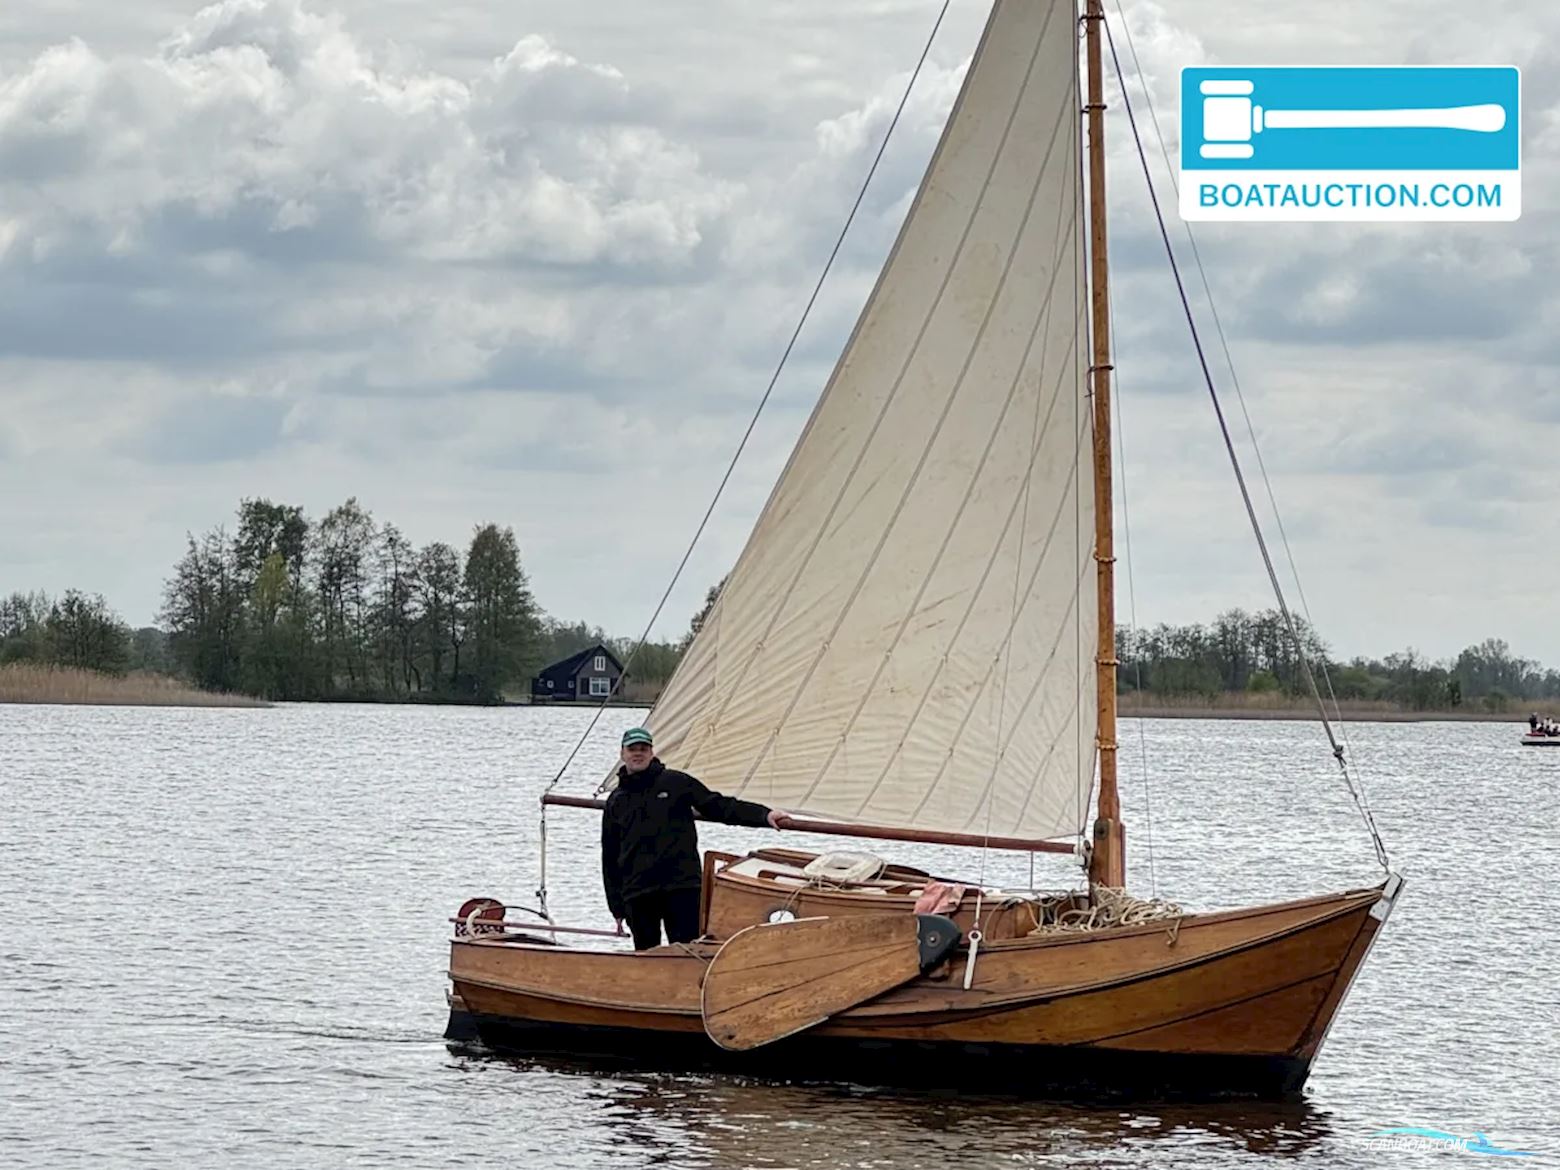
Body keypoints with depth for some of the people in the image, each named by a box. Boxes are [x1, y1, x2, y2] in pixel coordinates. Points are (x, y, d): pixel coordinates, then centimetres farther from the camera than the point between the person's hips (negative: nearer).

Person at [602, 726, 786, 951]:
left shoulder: (676, 783, 7)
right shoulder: (616, 802, 14)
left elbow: (718, 806, 4)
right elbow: (610, 859, 17)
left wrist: (764, 815, -9)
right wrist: (617, 907, 13)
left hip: (682, 887, -3)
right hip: (637, 896, 3)